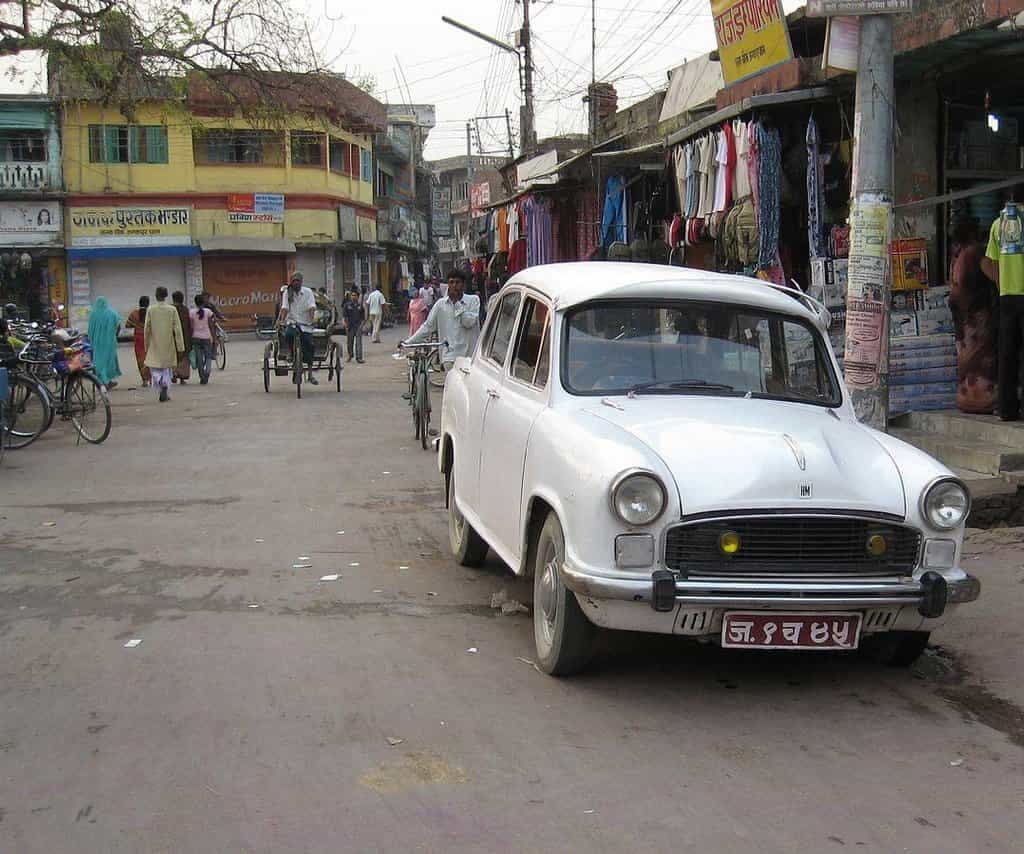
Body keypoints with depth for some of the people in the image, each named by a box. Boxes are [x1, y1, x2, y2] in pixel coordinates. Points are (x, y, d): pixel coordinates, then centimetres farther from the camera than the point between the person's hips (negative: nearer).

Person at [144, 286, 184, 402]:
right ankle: (166, 394, 9)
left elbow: (147, 329, -2)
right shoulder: (172, 310, -5)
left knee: (154, 369, 9)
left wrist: (147, 345, 10)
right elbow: (177, 329, -6)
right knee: (167, 369, 13)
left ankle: (161, 381, -22)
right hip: (168, 345, 1)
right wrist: (180, 347, -2)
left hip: (155, 345, -1)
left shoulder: (151, 310, -6)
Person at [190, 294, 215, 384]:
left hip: (196, 338, 0)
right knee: (208, 356, 12)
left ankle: (202, 378, 8)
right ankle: (207, 372, -13)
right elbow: (211, 326, -2)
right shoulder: (208, 312, -3)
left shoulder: (191, 312, -3)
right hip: (206, 337, 0)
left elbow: (191, 327, -3)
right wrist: (213, 337, 6)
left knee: (199, 359, 7)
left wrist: (190, 339, 3)